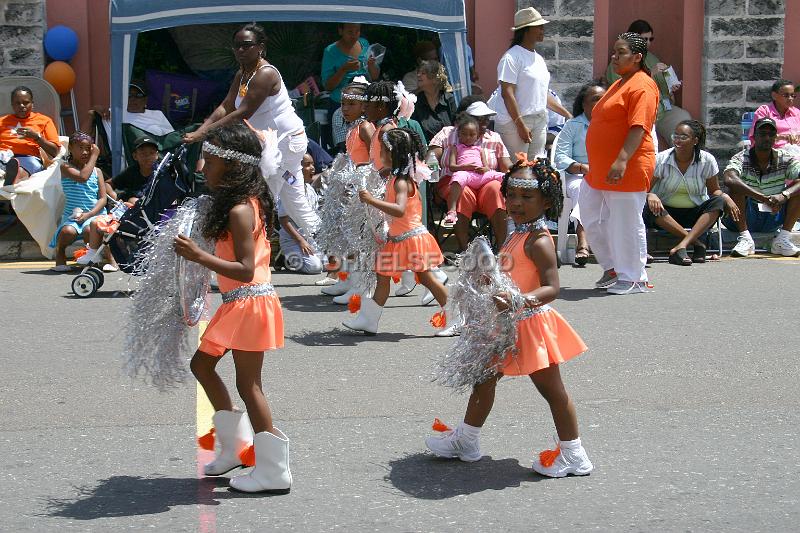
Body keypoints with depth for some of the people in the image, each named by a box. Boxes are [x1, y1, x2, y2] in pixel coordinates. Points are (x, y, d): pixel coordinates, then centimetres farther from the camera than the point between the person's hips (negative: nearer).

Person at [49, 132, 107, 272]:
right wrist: (94, 156, -7)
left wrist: (89, 214, -12)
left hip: (94, 214, 1)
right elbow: (83, 177, -18)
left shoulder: (97, 171, 13)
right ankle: (60, 256, -2)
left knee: (89, 230, -34)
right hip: (72, 215, -1)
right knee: (68, 231, -34)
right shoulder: (66, 167, 3)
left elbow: (103, 198, 6)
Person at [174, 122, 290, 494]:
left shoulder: (239, 210, -20)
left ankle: (274, 472, 6)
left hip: (248, 303, -10)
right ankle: (236, 443, 27)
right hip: (237, 304, 10)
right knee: (201, 364, 18)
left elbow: (245, 270, -26)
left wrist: (199, 256, -30)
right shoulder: (248, 202, 10)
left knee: (248, 384, -3)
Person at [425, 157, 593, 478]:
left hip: (529, 324, -10)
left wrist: (519, 301, -41)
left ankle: (573, 457, 12)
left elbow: (551, 288, -28)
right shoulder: (519, 234, 8)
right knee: (485, 378, 19)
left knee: (552, 389, 1)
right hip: (507, 326, 10)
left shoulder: (538, 241, -21)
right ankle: (466, 440, 35)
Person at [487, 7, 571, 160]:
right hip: (514, 121, -8)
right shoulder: (512, 57, -10)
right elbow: (507, 93, -17)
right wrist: (520, 124, -22)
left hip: (539, 120, 8)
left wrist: (567, 114, 21)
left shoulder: (538, 59, 17)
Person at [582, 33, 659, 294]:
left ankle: (633, 279, 8)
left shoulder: (642, 86, -12)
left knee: (625, 223, -3)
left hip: (626, 171, -10)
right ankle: (612, 268, 26)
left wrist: (622, 160, -31)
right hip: (600, 170, 10)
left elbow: (639, 128, -22)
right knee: (592, 219, 13)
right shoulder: (619, 84, 20)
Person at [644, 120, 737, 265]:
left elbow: (714, 191, 7)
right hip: (666, 212, -1)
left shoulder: (707, 160, -4)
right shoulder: (661, 160, -8)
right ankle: (697, 244, -35)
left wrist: (725, 197, -17)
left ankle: (681, 246, -41)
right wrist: (650, 195, -34)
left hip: (695, 215, 1)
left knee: (718, 202, -27)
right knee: (649, 207, -33)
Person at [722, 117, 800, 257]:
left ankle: (783, 239, -16)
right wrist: (763, 198, -42)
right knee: (736, 187, -27)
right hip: (743, 219, -3)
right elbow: (728, 179, -36)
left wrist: (784, 195, -38)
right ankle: (745, 238, -24)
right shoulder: (741, 159, -13)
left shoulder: (784, 160, -4)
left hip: (774, 219, 3)